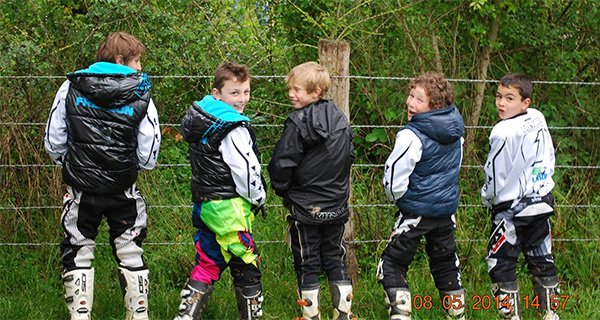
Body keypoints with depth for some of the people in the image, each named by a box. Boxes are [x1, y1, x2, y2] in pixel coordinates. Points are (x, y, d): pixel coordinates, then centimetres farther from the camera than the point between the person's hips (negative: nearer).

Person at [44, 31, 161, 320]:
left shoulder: (71, 88, -2)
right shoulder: (140, 93, -6)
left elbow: (53, 142, 0)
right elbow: (149, 150, -4)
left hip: (81, 189, 0)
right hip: (123, 190, 0)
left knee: (77, 256, 9)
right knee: (131, 256, 12)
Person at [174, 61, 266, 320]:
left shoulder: (200, 118, 10)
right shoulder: (233, 130, -18)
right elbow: (244, 171, -20)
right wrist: (258, 198, -1)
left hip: (205, 203, 9)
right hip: (229, 208, -9)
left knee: (208, 264, 16)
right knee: (246, 268, 3)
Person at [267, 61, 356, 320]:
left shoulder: (298, 122, -17)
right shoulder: (340, 120, 4)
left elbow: (282, 163, -16)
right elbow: (349, 157, 15)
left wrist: (282, 191, 1)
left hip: (306, 208, -6)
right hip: (337, 206, 6)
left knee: (307, 264, 5)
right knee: (336, 260, 13)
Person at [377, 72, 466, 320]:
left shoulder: (412, 136, -23)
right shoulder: (455, 133, 0)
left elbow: (394, 178, -18)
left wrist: (396, 197, 3)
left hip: (416, 212, -7)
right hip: (447, 208, 7)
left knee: (392, 265, 1)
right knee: (445, 263, 20)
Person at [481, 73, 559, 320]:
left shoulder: (504, 133, -21)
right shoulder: (538, 122, 1)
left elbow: (496, 176, -15)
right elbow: (549, 161, 12)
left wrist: (487, 198, 4)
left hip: (512, 208, -7)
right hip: (542, 202, 7)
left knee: (500, 264, 2)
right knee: (541, 261, 15)